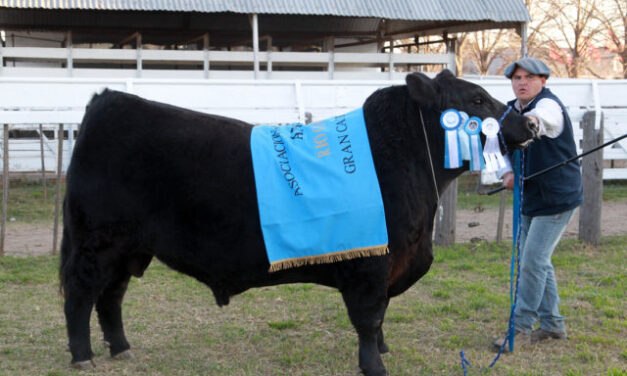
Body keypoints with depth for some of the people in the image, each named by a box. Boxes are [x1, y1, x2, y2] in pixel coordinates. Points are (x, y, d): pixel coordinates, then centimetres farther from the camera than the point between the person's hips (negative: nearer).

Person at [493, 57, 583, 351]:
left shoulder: (549, 104, -20)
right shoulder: (510, 111, 2)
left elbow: (546, 118, -45)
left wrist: (534, 120, -69)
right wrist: (506, 172, -8)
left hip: (558, 197, -8)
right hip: (530, 198, 8)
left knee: (533, 260, -11)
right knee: (537, 261, 13)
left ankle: (521, 327, -2)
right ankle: (552, 324, 24)